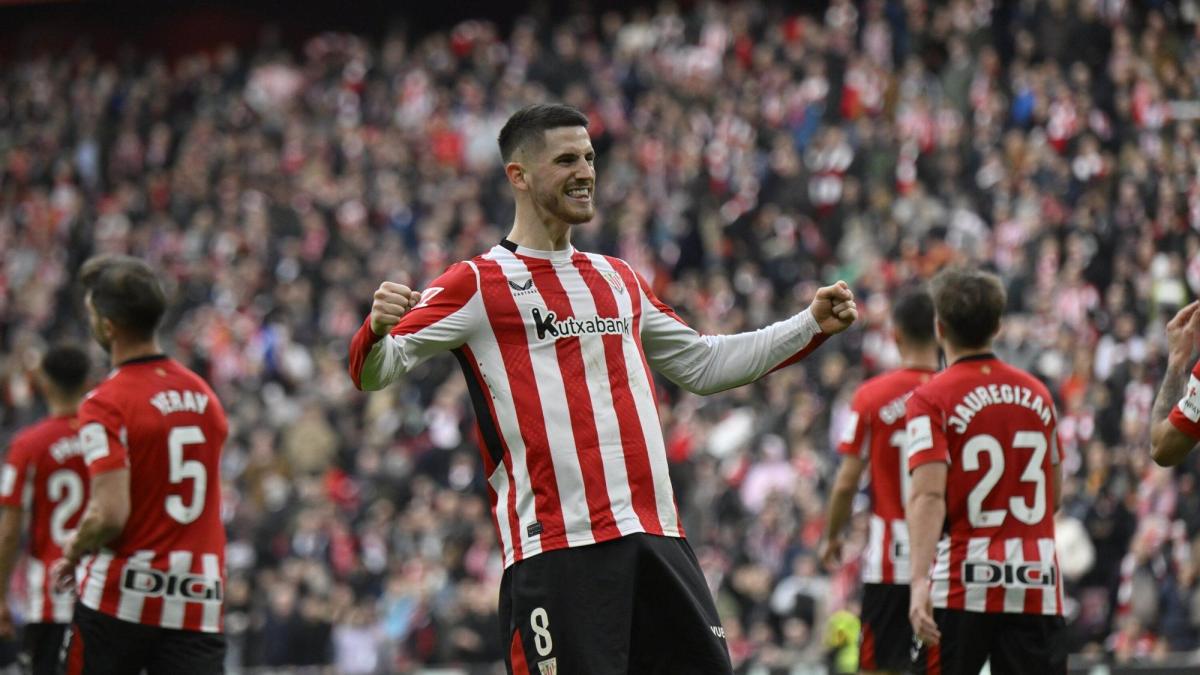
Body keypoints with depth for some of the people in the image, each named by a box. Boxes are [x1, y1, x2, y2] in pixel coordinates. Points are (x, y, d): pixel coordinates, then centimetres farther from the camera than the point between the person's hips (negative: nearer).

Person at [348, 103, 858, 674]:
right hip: (555, 545, -6)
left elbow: (702, 365, 33)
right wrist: (378, 328, -28)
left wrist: (811, 326, 28)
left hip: (656, 537, 6)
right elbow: (373, 370, -5)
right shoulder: (478, 284, 2)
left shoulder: (619, 280, 21)